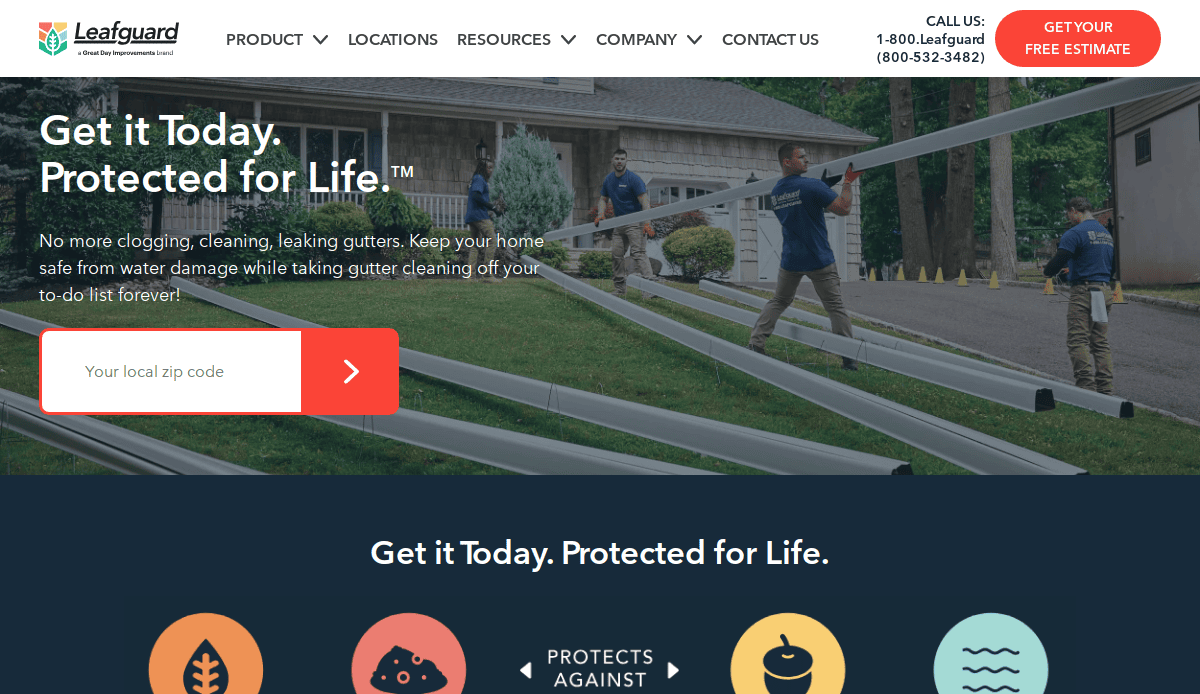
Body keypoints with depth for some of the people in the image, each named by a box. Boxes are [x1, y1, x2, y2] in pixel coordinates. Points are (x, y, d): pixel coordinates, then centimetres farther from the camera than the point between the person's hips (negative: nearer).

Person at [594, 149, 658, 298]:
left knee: (638, 253, -19)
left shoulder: (633, 179, -12)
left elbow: (645, 202, -18)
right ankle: (619, 288, 16)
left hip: (635, 221, -7)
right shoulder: (609, 179, 9)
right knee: (617, 254, 7)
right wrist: (600, 215, 1)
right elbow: (603, 199, 21)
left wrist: (647, 224, -28)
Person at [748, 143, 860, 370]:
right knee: (835, 307, 3)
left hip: (790, 261, 5)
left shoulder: (775, 193, 7)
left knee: (778, 302, 18)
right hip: (819, 260, -5)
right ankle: (850, 357, 4)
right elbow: (843, 208, -17)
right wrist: (848, 182, -3)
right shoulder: (812, 186, -15)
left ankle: (755, 344, 10)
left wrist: (825, 187, 16)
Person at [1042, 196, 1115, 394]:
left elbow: (1059, 260, -16)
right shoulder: (1106, 233, 18)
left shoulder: (1076, 233, -9)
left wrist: (1046, 271, 6)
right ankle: (1105, 389, 7)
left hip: (1083, 291, -8)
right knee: (1101, 343, 10)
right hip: (1105, 291, 8)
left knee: (1078, 341, -7)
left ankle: (1086, 385, -14)